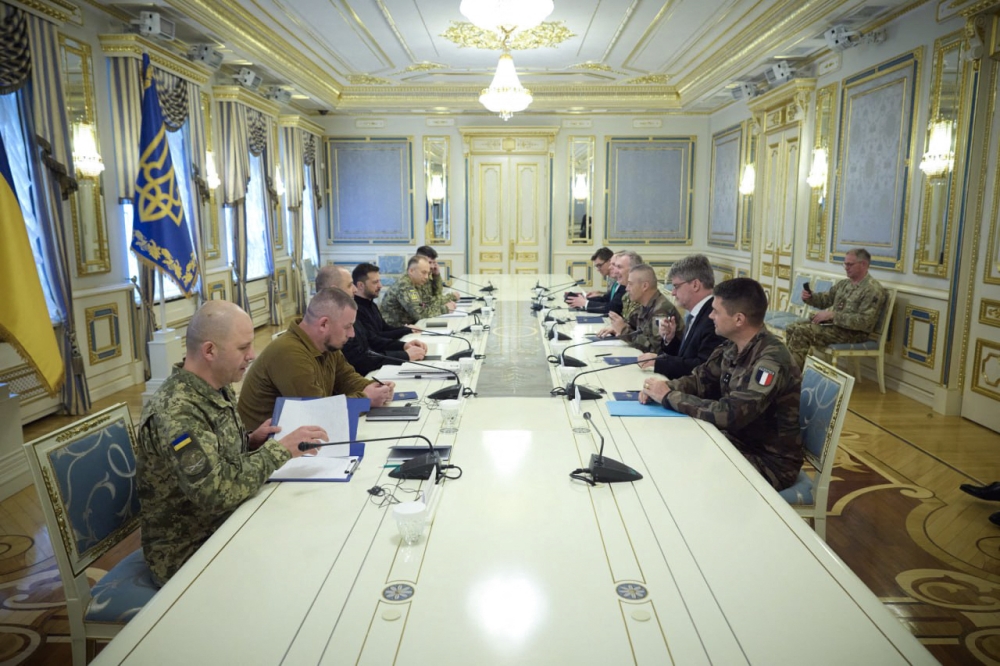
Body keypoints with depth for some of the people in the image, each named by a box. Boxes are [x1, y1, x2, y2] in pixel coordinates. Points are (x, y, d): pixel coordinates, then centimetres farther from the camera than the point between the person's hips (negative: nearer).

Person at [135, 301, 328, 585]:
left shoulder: (218, 389, 0)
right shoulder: (175, 413, -26)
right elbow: (217, 492, -32)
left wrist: (251, 441, -2)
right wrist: (280, 449, -25)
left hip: (226, 524, 7)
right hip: (187, 554, -7)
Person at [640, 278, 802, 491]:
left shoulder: (771, 360, -28)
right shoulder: (733, 346, -2)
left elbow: (728, 414, -33)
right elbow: (700, 378, 7)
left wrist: (669, 397, -25)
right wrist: (666, 387, -14)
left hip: (771, 460, -7)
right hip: (739, 442, 7)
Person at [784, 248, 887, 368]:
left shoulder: (873, 290, -14)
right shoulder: (843, 284, 13)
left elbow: (864, 321, -23)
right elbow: (825, 299, 21)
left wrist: (832, 314, -24)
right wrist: (809, 297, -3)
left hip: (852, 332, -9)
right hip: (832, 324, 9)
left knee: (802, 331, -23)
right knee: (792, 328, -3)